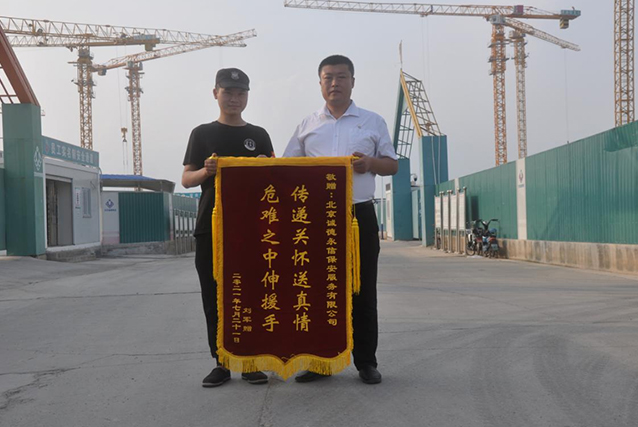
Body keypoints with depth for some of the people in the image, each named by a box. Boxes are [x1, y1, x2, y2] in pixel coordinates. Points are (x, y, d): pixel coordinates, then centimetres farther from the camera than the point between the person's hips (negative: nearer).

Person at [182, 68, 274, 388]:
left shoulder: (259, 135, 12)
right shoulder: (202, 133, 10)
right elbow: (186, 179, 6)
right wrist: (206, 171, -15)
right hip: (211, 227, 0)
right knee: (214, 296, 3)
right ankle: (221, 362, 14)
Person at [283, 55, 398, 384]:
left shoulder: (373, 121, 12)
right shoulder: (308, 125, 15)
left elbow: (392, 165, 12)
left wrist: (371, 163, -9)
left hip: (360, 214, -1)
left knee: (363, 290, 2)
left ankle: (366, 361, 13)